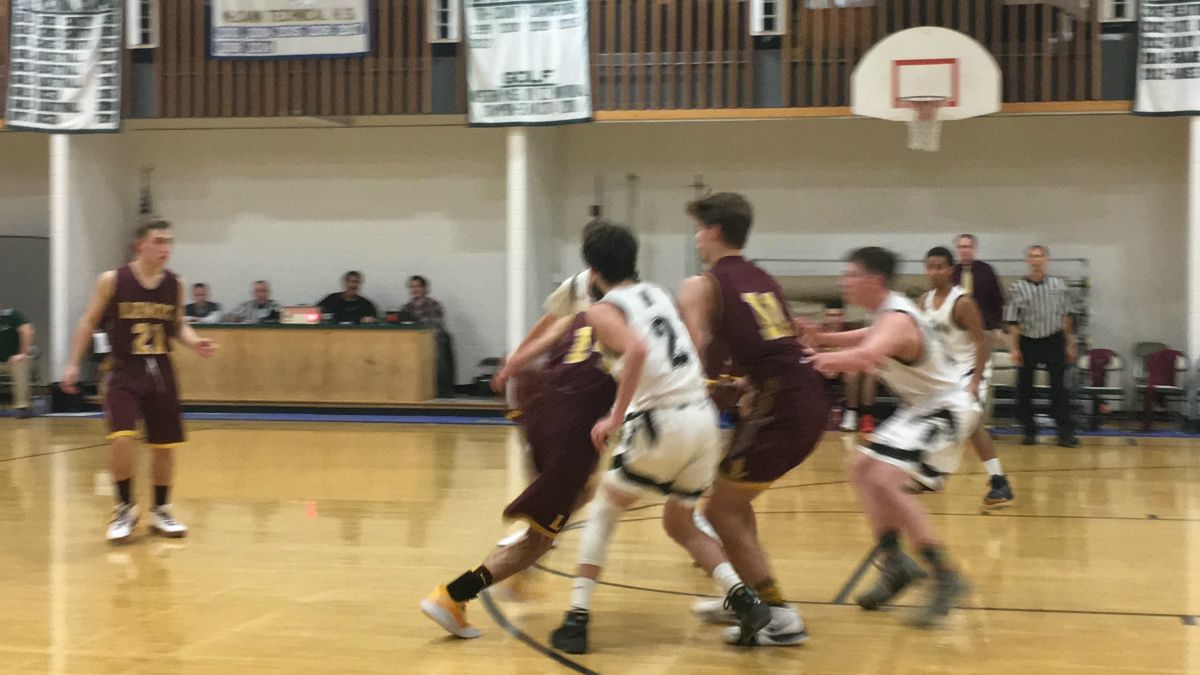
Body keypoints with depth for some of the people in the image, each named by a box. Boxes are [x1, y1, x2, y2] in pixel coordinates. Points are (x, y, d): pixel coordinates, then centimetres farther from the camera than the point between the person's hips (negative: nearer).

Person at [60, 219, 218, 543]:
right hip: (124, 373, -4)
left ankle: (161, 511, 24)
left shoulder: (175, 284, 1)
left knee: (165, 445, 6)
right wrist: (73, 364, -3)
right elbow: (89, 322, 1)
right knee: (122, 438, -19)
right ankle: (125, 509, 0)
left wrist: (195, 343, -6)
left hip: (161, 372, 4)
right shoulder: (113, 280, -8)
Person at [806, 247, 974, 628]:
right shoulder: (888, 313, 5)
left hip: (945, 410, -11)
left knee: (885, 481, -24)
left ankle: (945, 578, -20)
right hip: (919, 409, 11)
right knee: (862, 471, 14)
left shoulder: (896, 320, -26)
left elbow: (863, 357, -47)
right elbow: (869, 340, 27)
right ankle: (896, 564, 17)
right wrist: (823, 339, 9)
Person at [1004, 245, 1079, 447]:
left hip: (1053, 341, 0)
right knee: (1024, 390, 4)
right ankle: (1030, 432, 16)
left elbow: (1066, 317, 8)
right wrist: (1015, 349, -5)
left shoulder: (1059, 285, 2)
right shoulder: (1018, 288, -2)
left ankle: (1066, 432, -1)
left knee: (1059, 388, -3)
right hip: (1028, 342, 0)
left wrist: (1070, 344, 8)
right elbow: (1013, 322, -1)